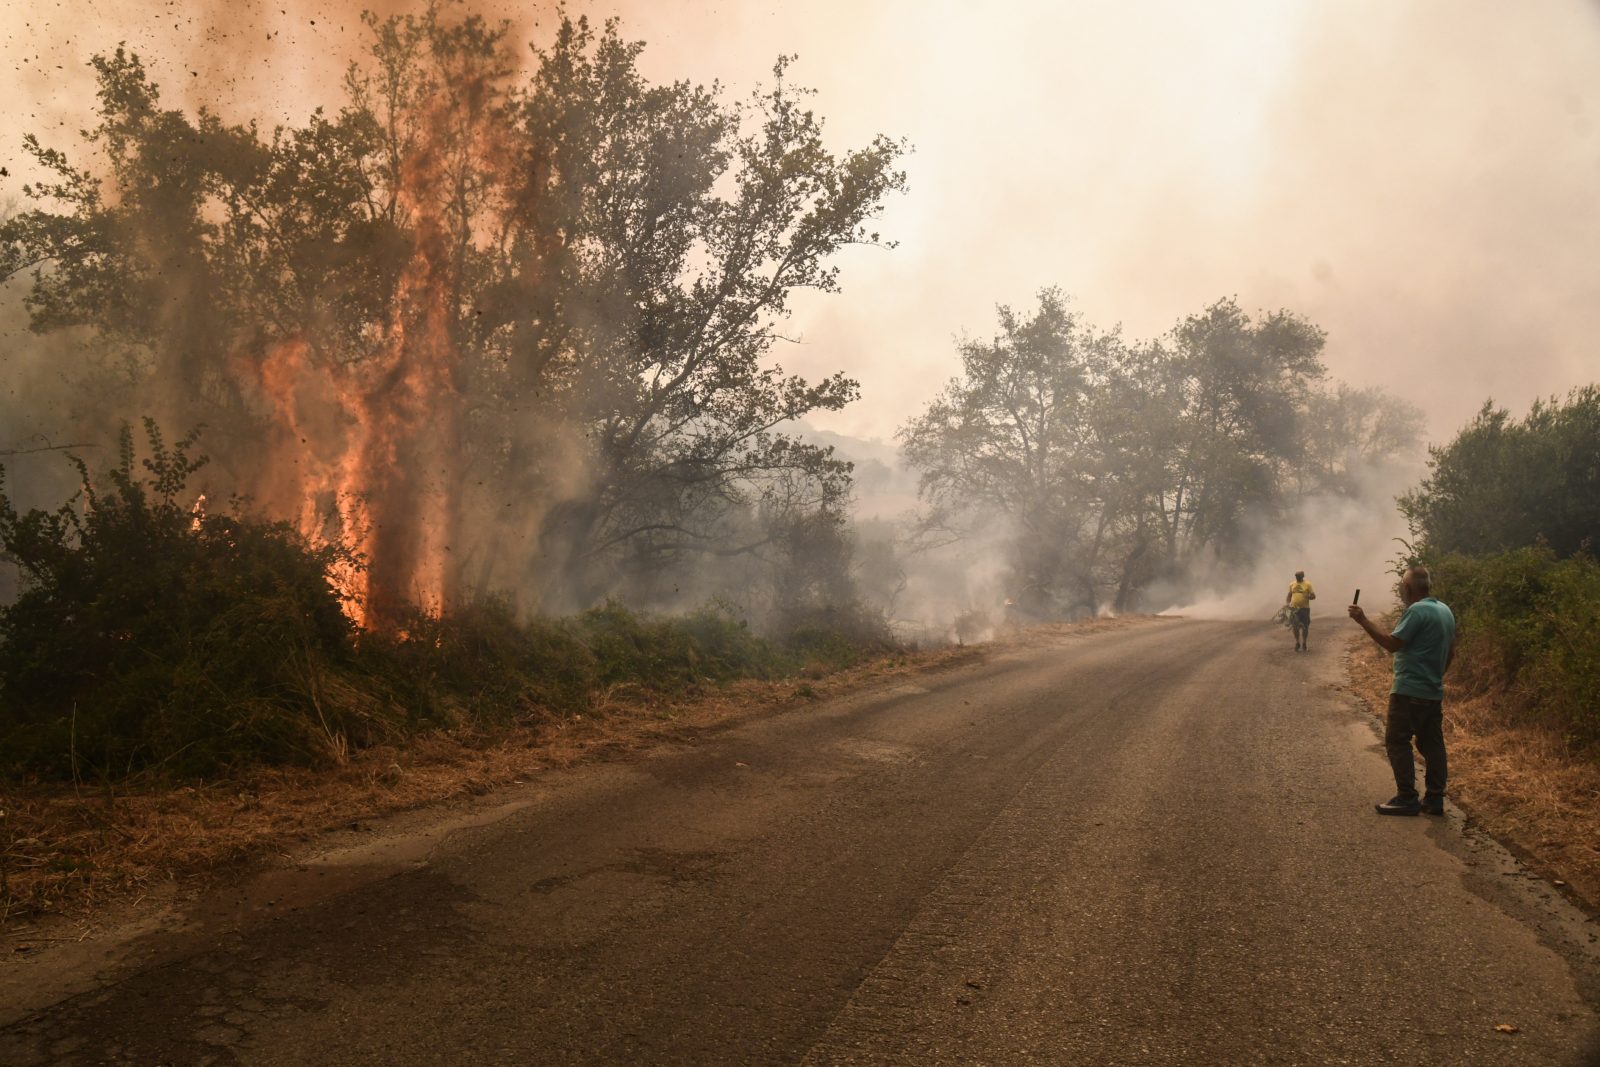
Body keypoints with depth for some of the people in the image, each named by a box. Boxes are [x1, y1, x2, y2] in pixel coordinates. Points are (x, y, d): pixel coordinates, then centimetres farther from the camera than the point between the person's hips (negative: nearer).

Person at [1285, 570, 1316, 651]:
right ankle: (1297, 643, 19)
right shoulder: (1292, 584, 10)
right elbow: (1289, 595, 18)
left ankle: (1304, 644, 18)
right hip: (1294, 608, 2)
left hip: (1305, 608, -2)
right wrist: (1287, 603, 3)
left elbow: (1313, 596, -1)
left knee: (1305, 627, 4)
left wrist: (1308, 596, -22)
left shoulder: (1307, 584, 0)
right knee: (1295, 627, 3)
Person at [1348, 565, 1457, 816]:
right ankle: (1435, 799, 12)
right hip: (1434, 692, 9)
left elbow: (1392, 644, -20)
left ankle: (1407, 798, -4)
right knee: (1432, 744, 10)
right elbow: (1451, 652, 18)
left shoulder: (1417, 611, -17)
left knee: (1397, 742, -3)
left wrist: (1363, 621, -17)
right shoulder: (1445, 611, 12)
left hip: (1409, 691, -9)